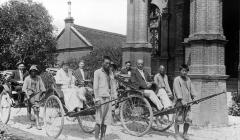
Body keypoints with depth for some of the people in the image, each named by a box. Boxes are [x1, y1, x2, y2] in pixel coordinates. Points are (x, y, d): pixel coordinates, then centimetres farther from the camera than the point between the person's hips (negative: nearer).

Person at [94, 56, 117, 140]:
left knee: (106, 120, 7)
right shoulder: (97, 72, -2)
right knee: (99, 120, -7)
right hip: (101, 98, -6)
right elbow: (95, 86, -6)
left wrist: (115, 97, 10)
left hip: (108, 98, 6)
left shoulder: (111, 73, 16)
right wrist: (97, 99, -13)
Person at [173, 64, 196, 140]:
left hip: (188, 102, 6)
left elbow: (191, 89, 17)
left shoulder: (188, 79, 17)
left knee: (188, 119, 6)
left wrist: (194, 97, 5)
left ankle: (185, 134, 20)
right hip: (179, 102, -6)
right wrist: (182, 100, -21)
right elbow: (177, 90, -14)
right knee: (179, 119, -3)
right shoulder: (177, 79, -5)